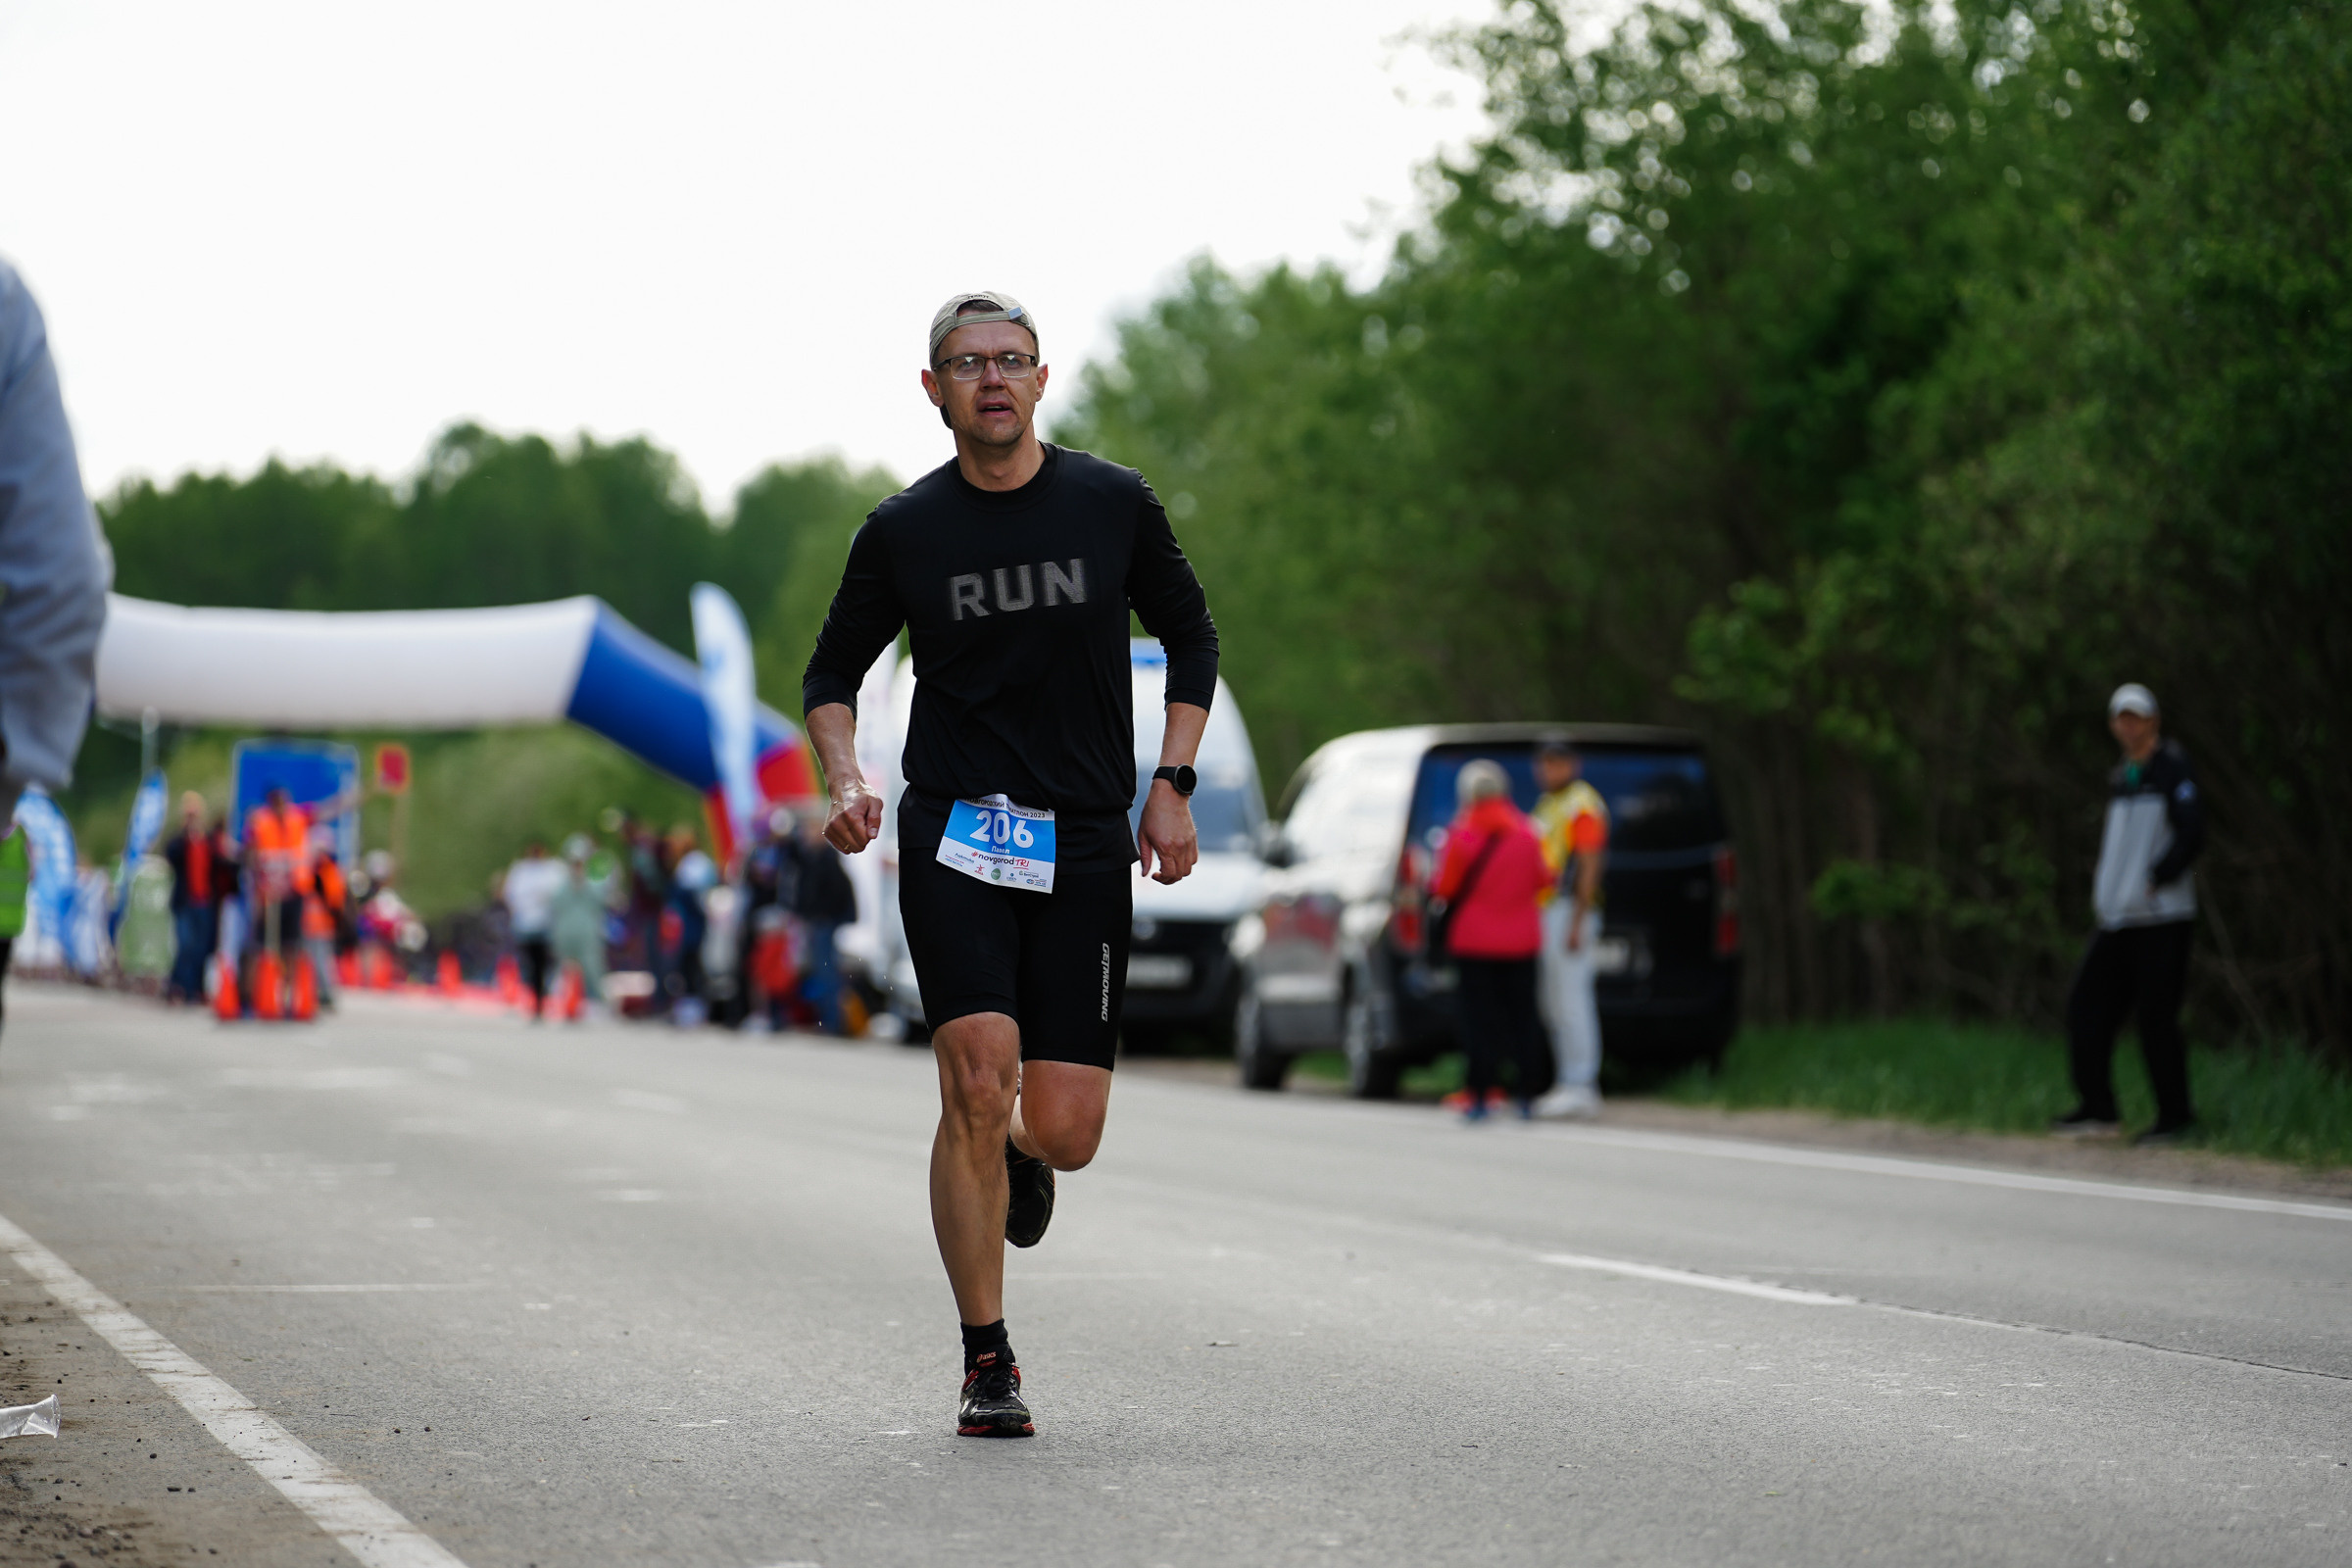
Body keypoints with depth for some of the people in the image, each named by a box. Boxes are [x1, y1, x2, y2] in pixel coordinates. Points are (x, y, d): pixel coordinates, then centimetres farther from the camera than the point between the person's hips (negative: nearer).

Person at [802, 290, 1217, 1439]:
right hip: (952, 838, -1)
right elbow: (833, 672, 14)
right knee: (977, 1084, -18)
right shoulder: (902, 531, 2)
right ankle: (987, 1365, -5)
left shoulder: (1115, 506, 3)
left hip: (1086, 846, 1)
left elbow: (1190, 637, 15)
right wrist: (845, 782, -5)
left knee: (1064, 1133, -4)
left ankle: (1020, 1158, 37)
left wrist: (1171, 785, 5)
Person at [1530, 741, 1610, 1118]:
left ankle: (1581, 1086, -9)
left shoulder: (1583, 805, -10)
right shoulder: (1547, 803, 20)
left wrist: (1577, 924, -21)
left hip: (1569, 911, -10)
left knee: (1572, 999, -10)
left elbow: (1589, 868, -16)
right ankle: (1568, 1084, 14)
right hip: (1545, 913, 10)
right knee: (1555, 1004, 10)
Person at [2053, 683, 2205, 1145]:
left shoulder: (2172, 767, -5)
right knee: (2086, 1007, 2)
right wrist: (2104, 892, 15)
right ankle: (2098, 1110, 9)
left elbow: (2191, 834, -14)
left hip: (2162, 917, -8)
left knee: (2156, 1017, -7)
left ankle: (2176, 1116, 3)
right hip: (2117, 917, 8)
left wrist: (2155, 881, -14)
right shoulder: (2119, 779, 18)